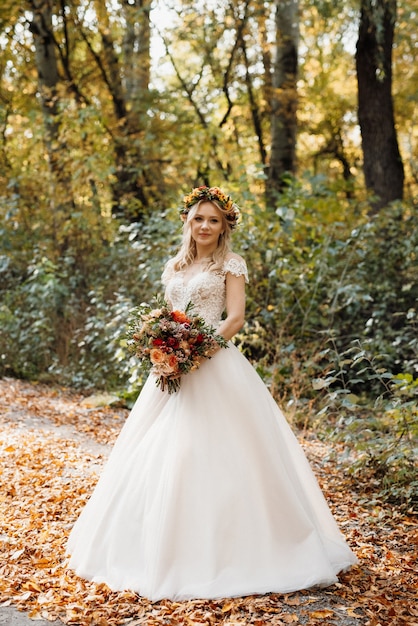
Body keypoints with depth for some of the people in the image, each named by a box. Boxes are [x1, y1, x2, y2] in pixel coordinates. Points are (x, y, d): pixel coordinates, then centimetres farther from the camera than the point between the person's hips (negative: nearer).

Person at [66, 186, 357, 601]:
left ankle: (221, 552, 4)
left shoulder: (230, 265, 0)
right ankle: (165, 548, 19)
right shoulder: (174, 267, 17)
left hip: (215, 364, -6)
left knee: (213, 453, -7)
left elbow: (235, 318, -8)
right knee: (160, 454, 6)